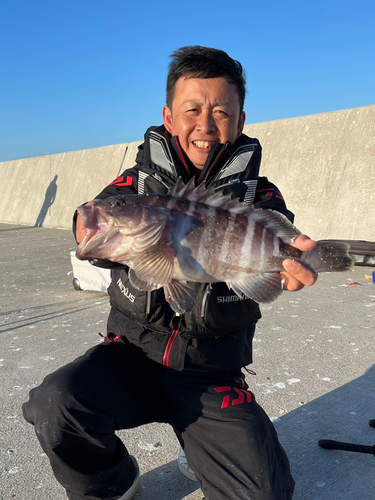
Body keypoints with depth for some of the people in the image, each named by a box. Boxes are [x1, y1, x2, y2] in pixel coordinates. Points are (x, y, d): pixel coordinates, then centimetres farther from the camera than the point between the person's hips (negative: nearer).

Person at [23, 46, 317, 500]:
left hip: (211, 379, 0)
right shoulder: (140, 181, 2)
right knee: (57, 403, -27)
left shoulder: (257, 195, 0)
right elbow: (90, 229, -17)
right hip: (133, 354, 1)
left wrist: (287, 262, -47)